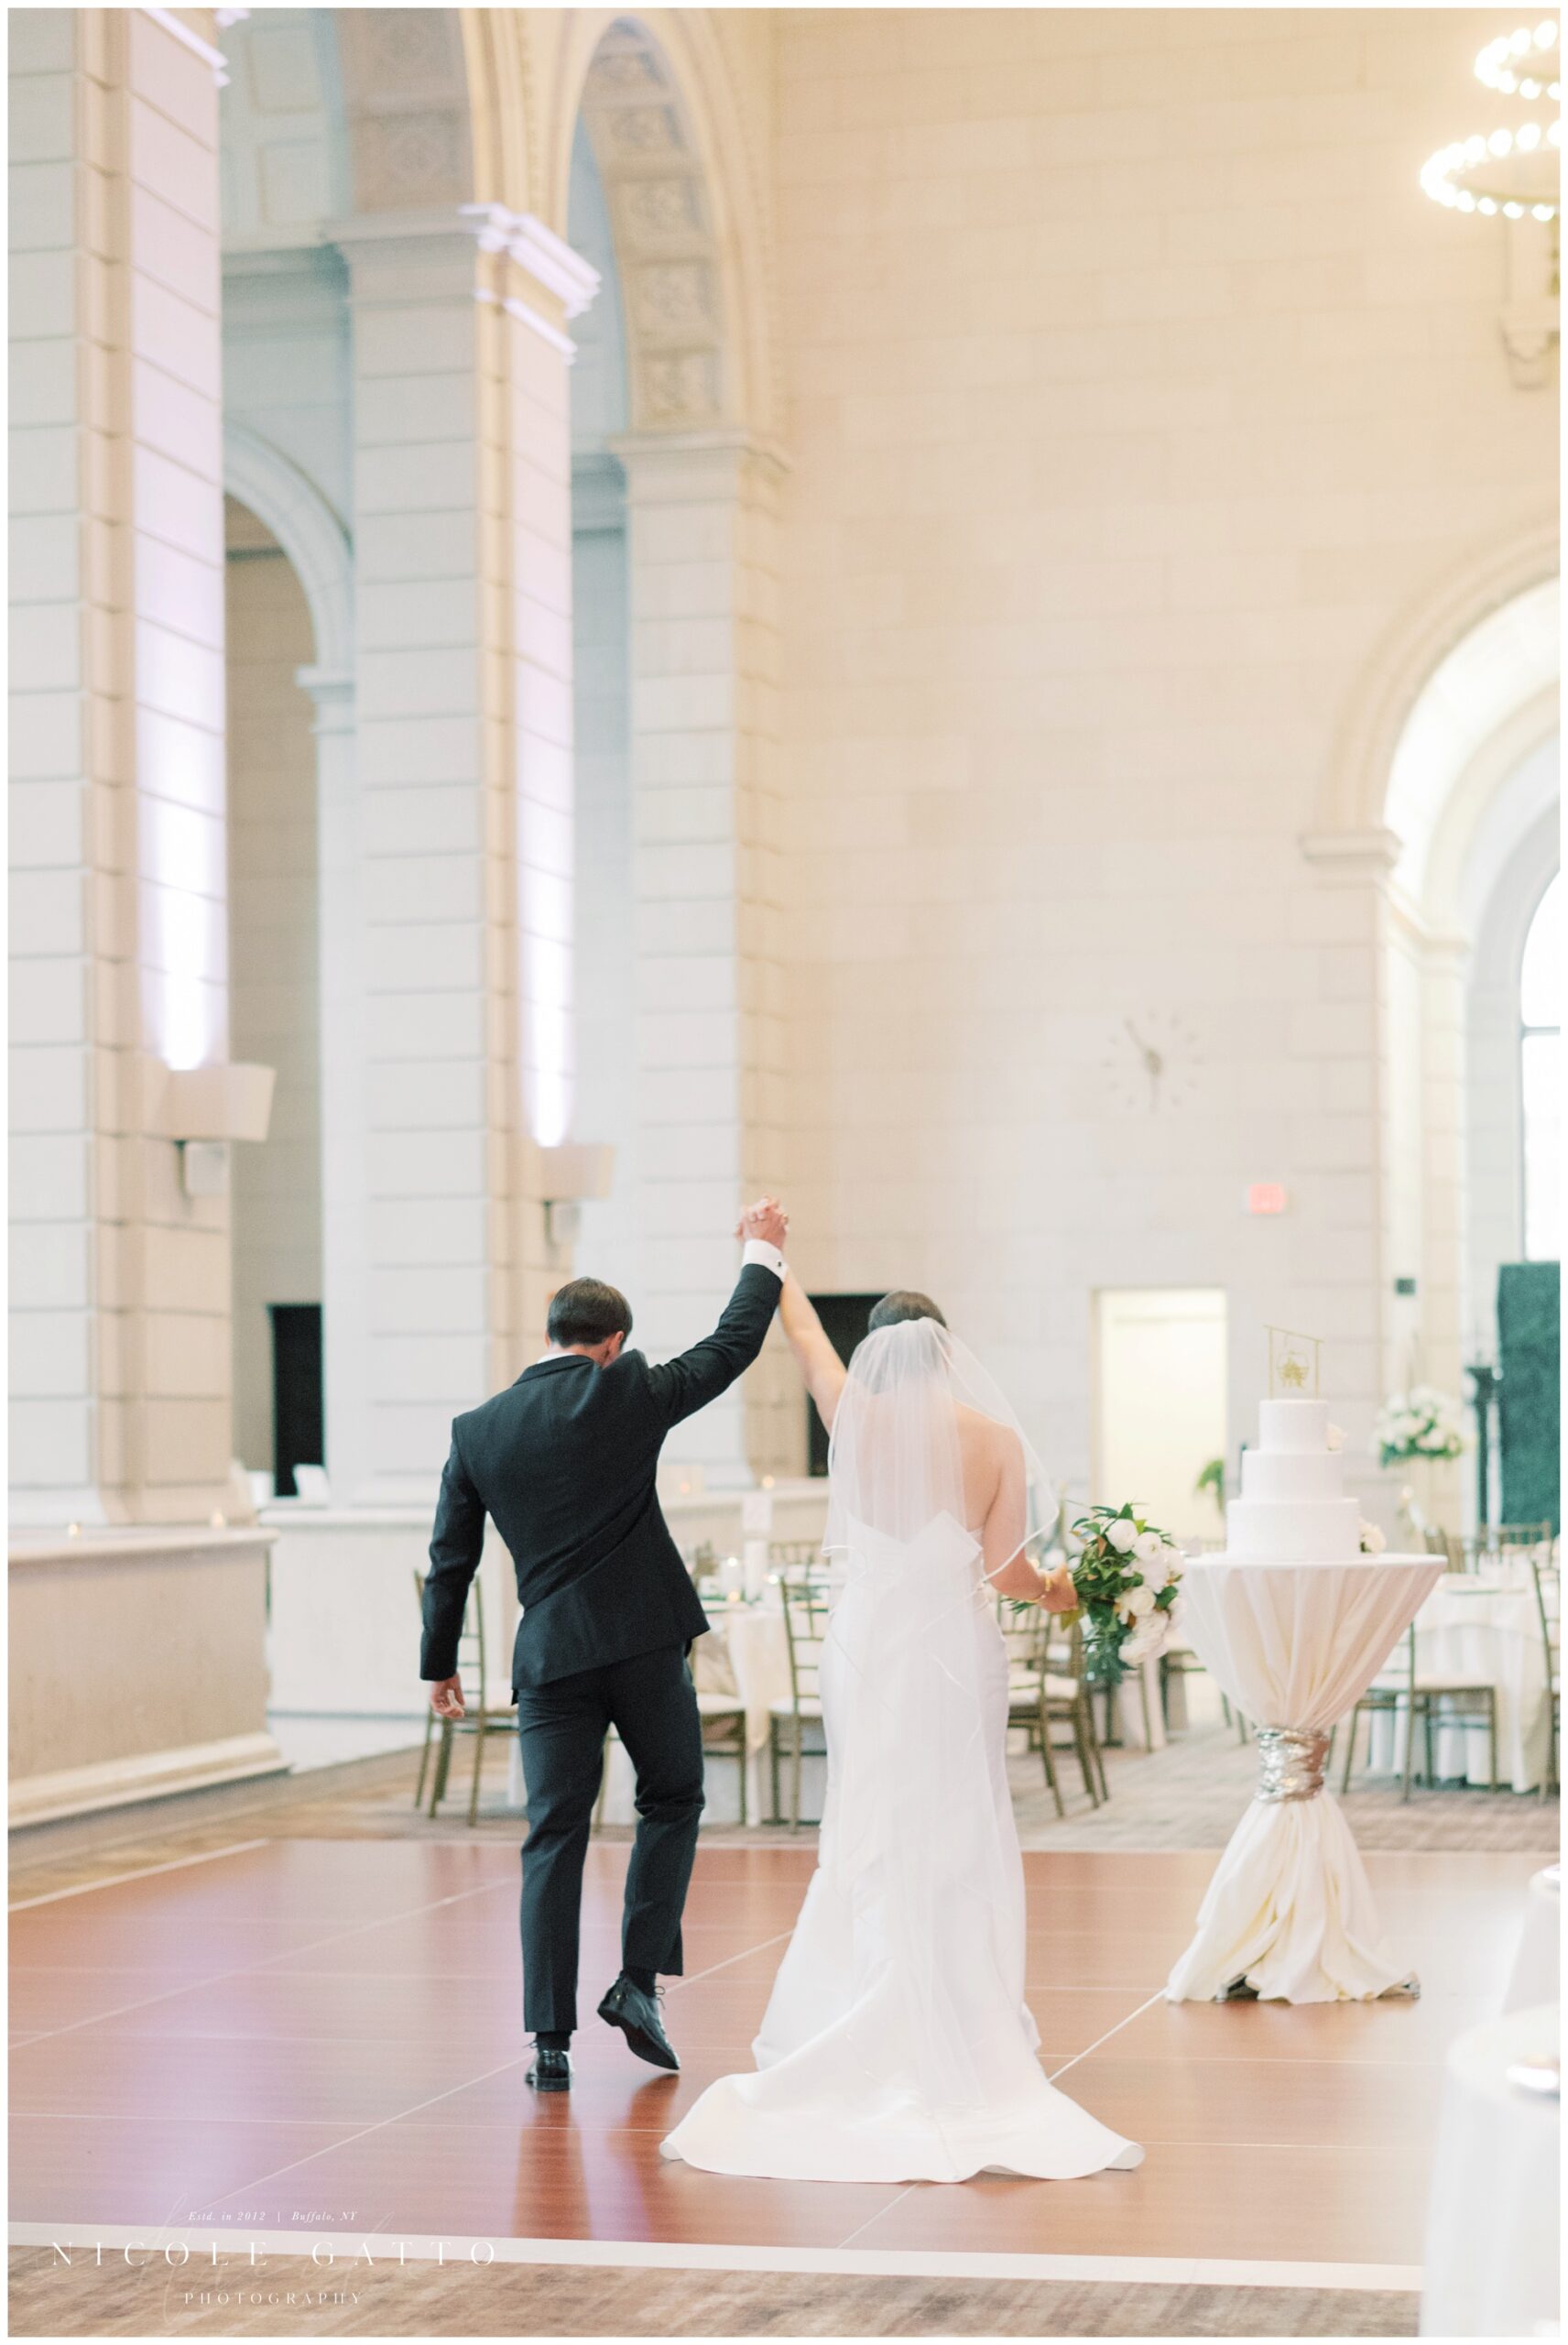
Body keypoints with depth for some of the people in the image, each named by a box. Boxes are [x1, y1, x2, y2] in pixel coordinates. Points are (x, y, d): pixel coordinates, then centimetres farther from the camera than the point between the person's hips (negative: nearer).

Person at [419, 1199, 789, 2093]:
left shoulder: (478, 1430, 5)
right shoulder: (626, 1394, -4)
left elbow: (451, 1561, 8)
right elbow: (733, 1347, 7)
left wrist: (440, 1665, 18)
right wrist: (764, 1255, 21)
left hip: (551, 1652, 2)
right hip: (645, 1639, -2)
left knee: (554, 1840, 5)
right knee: (673, 1799, 18)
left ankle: (552, 2041, 2)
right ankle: (639, 1979, 5)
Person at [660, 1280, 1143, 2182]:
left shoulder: (857, 1420, -1)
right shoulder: (997, 1441, -5)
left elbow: (809, 1340, 18)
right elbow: (1006, 1569, -6)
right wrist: (1054, 1587, 17)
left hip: (866, 1651, 1)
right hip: (958, 1654, -1)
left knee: (868, 1840, 8)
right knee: (959, 1843, 3)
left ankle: (870, 2032, 9)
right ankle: (964, 2032, 4)